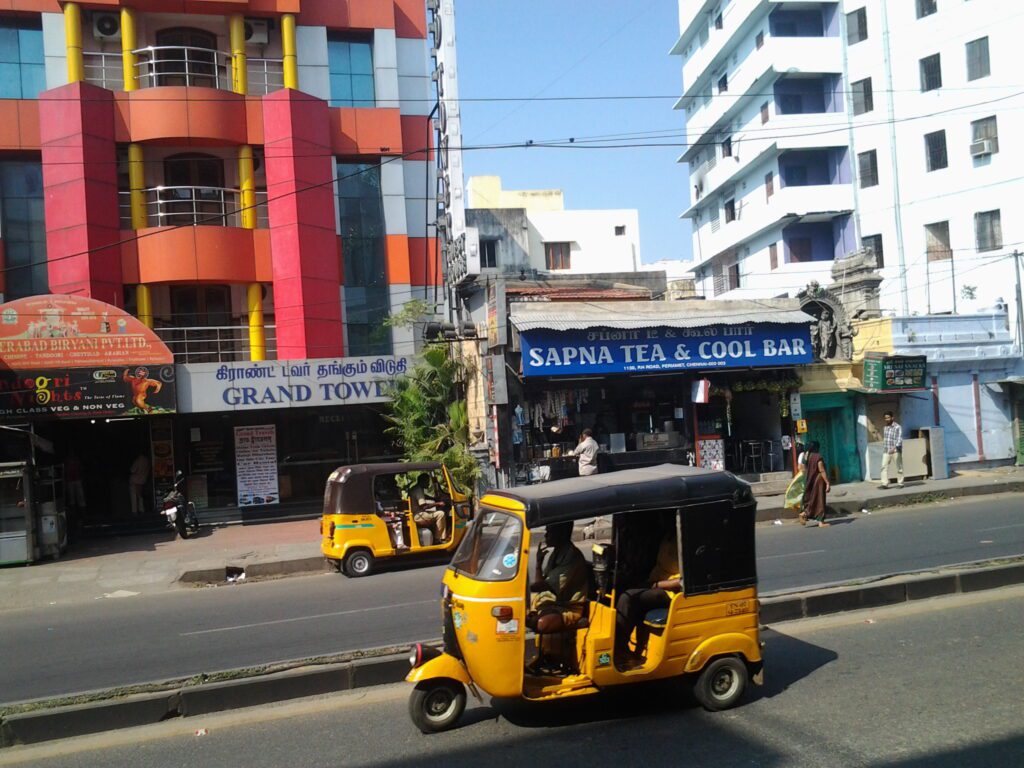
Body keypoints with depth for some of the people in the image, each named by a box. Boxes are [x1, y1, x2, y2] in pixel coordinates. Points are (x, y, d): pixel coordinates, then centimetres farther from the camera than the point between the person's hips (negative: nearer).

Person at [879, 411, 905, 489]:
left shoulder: (898, 427, -8)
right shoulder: (885, 428, 13)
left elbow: (899, 439, -17)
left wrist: (894, 448, -30)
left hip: (896, 451, -5)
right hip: (886, 451, 5)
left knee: (899, 467, 4)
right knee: (884, 467, -7)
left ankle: (900, 483, 15)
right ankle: (884, 484, -11)